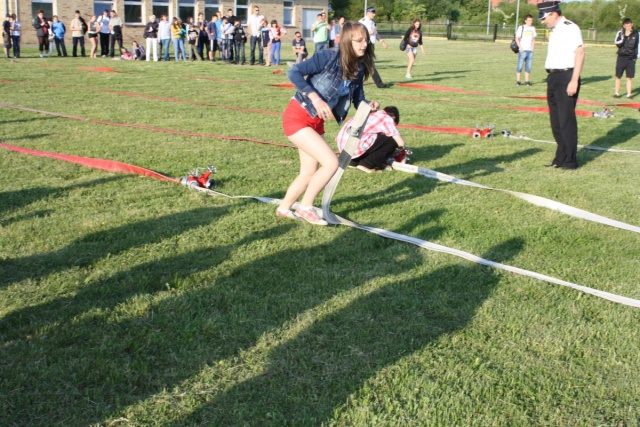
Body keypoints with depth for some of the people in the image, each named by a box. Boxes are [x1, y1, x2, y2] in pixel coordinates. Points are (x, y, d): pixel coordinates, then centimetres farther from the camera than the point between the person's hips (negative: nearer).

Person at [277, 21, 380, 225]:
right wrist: (315, 98, -30)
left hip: (316, 122, 8)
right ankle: (306, 206, 2)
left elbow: (358, 100, 7)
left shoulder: (359, 69, 0)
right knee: (331, 162, -16)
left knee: (309, 173, 14)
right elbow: (294, 72, -23)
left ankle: (284, 208, 36)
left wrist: (369, 105, -16)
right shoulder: (328, 57, -20)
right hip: (297, 118, -8)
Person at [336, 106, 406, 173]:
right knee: (392, 141, 3)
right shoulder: (387, 118, 5)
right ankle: (366, 164, 2)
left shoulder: (372, 115, 26)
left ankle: (354, 162, 19)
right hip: (354, 146, -8)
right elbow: (401, 143, 0)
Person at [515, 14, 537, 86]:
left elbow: (533, 39, 19)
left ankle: (527, 81, 9)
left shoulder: (533, 28, 13)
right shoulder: (521, 27, -2)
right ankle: (518, 81, -2)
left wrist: (532, 48, 7)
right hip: (523, 50, -5)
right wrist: (520, 48, -10)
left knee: (528, 66, 4)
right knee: (520, 65, -6)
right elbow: (517, 38, -2)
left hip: (530, 50, 5)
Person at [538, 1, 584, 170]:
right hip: (553, 77, 9)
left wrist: (574, 81, -22)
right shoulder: (554, 31, 16)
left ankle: (569, 161, 3)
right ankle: (561, 158, 24)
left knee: (566, 120, -5)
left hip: (566, 77, -9)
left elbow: (580, 53, -18)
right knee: (556, 121, 13)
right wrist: (551, 79, 11)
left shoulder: (570, 28, -11)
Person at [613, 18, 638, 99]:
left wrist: (635, 55, 7)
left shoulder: (635, 34, 4)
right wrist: (624, 37, -19)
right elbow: (617, 43, -12)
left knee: (629, 77, 4)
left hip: (631, 58, 1)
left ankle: (629, 93, 10)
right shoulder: (620, 33, -1)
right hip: (621, 57, -1)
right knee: (618, 76, 5)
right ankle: (617, 92, 16)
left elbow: (635, 45, 12)